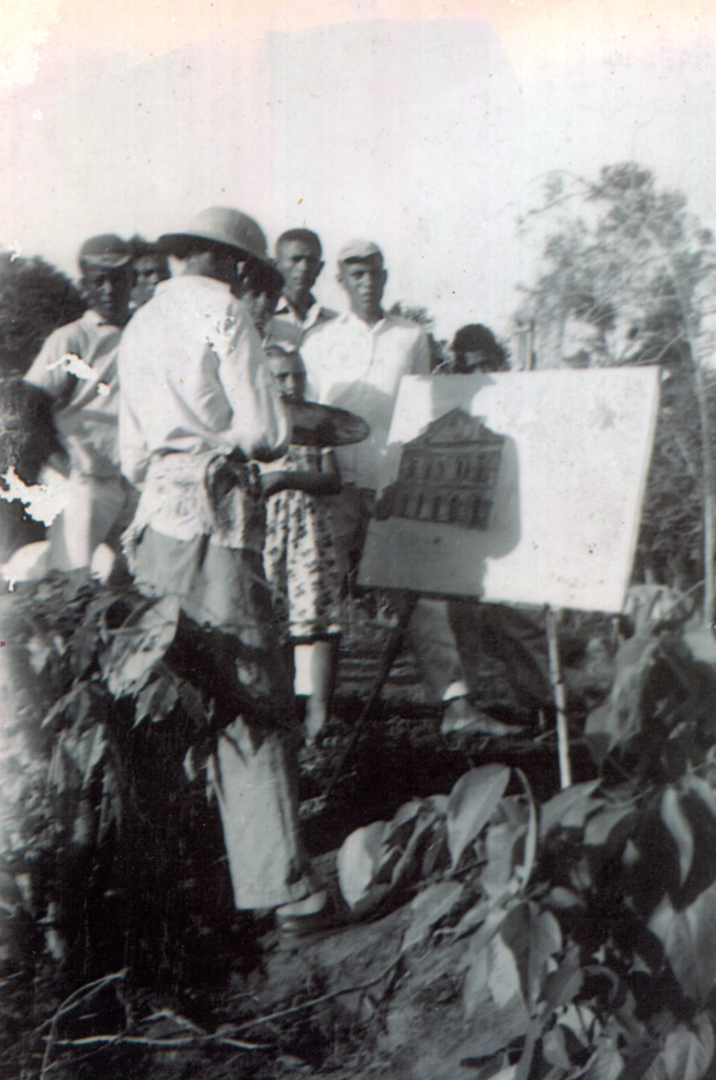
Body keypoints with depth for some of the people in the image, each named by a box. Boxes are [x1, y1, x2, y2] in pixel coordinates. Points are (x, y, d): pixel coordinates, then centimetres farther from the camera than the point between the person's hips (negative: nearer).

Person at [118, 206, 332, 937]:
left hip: (152, 522, 8)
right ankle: (280, 887, -8)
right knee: (254, 705, -8)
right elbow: (265, 432, -10)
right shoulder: (222, 311, -3)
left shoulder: (139, 326, 21)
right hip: (213, 525, -8)